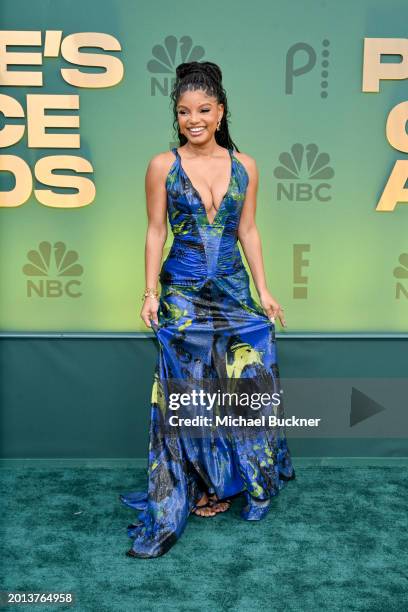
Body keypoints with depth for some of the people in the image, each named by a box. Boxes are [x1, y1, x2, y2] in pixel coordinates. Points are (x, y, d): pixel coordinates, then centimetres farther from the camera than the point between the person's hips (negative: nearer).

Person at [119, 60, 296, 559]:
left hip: (234, 290, 3)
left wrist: (263, 291, 4)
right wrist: (151, 292, -7)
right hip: (183, 293, -2)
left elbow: (248, 232, 8)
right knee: (188, 392, 3)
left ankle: (232, 480, 27)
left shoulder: (244, 166, 5)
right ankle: (198, 488, 21)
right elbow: (155, 232, 0)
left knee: (246, 381, 4)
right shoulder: (163, 165, -1)